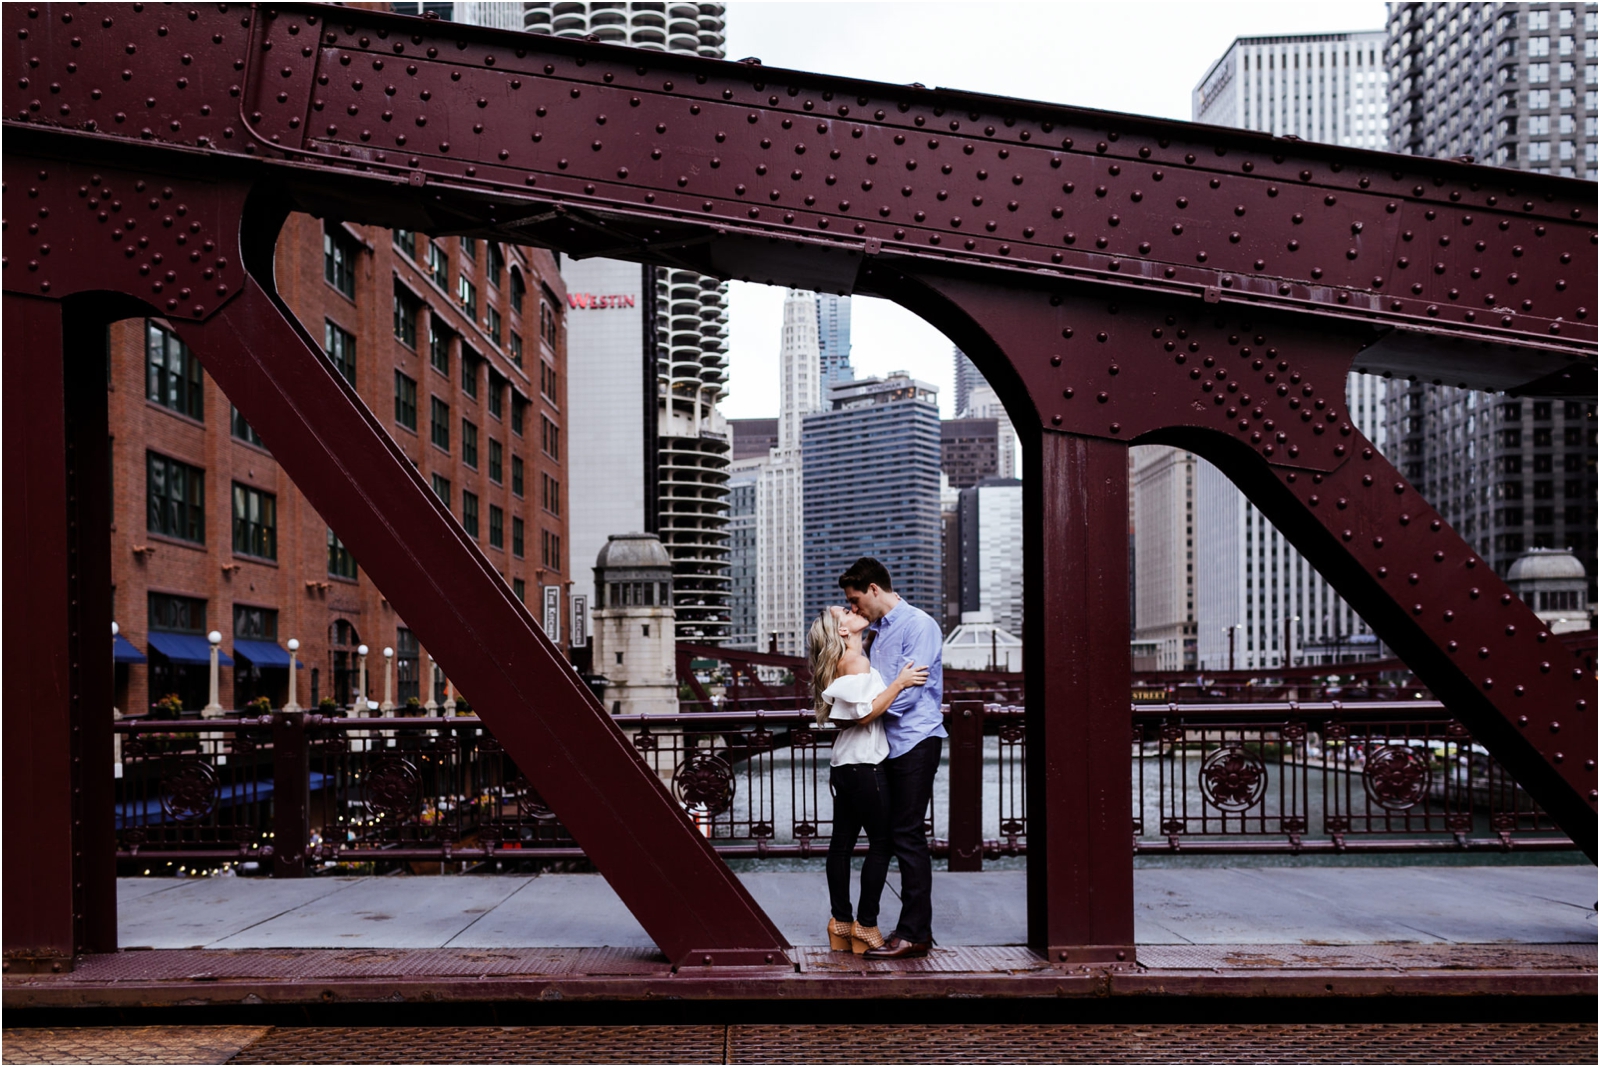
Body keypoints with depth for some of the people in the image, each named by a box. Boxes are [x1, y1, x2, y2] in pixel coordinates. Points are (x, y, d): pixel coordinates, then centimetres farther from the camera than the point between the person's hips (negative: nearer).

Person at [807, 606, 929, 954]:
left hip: (846, 766, 10)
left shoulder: (850, 659, 16)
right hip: (864, 766, -10)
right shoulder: (855, 661, -14)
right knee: (881, 843, -3)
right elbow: (864, 714, -21)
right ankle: (866, 926, 1)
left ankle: (840, 924, 16)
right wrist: (899, 683, -18)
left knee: (842, 841, 10)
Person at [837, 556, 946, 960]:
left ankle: (914, 934, -4)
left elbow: (909, 688, -16)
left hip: (916, 740, -8)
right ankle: (915, 927, 15)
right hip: (890, 743, 8)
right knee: (898, 835, 8)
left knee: (907, 835, -8)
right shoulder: (877, 631, 18)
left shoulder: (919, 625, -8)